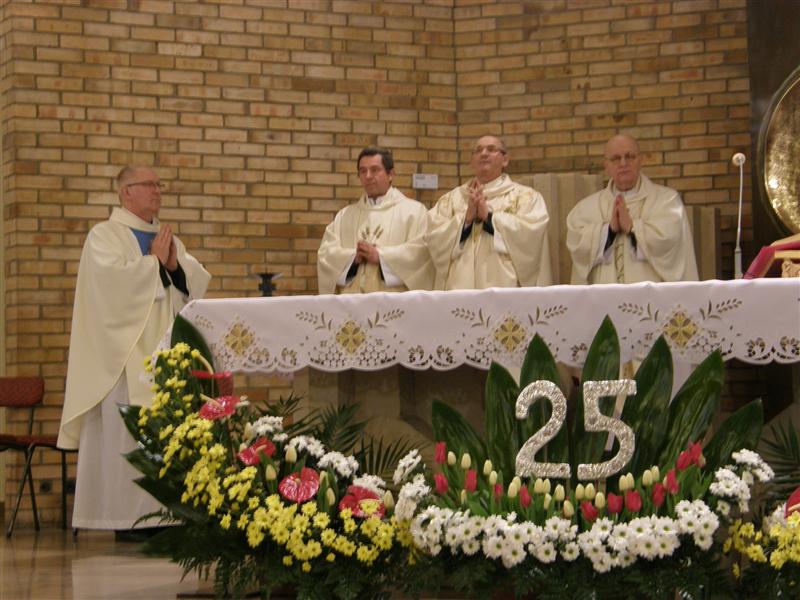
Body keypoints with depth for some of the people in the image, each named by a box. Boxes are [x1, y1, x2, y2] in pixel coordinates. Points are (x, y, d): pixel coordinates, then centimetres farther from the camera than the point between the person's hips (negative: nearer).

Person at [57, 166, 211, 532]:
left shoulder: (166, 239, 19)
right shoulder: (105, 236, 0)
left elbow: (198, 283, 11)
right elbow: (113, 278, -18)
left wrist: (175, 264, -7)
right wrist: (154, 261, -8)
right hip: (125, 356, -6)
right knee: (128, 435, -8)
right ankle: (126, 518, -5)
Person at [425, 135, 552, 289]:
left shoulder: (526, 196, 8)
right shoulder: (450, 198, 15)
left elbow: (531, 233, -9)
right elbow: (433, 238, 2)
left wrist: (488, 215, -11)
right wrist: (467, 218, -11)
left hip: (506, 287, -2)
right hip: (459, 287, 2)